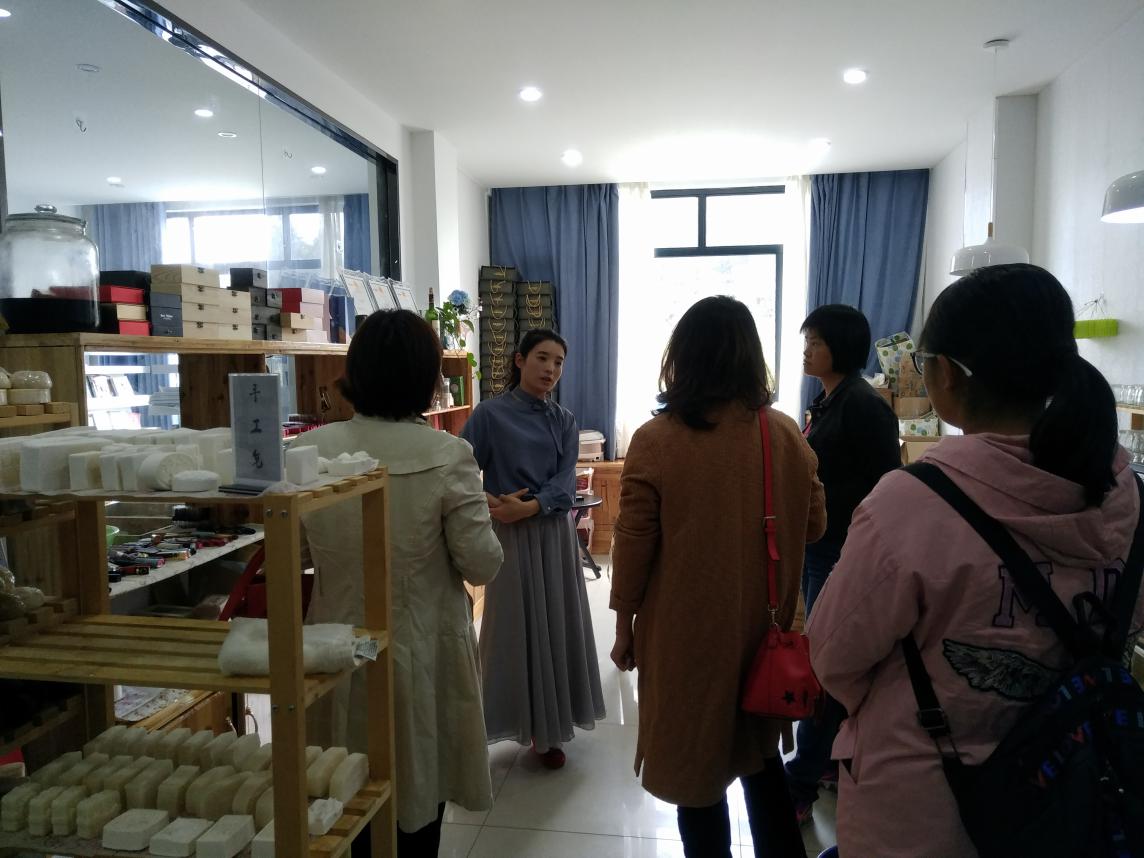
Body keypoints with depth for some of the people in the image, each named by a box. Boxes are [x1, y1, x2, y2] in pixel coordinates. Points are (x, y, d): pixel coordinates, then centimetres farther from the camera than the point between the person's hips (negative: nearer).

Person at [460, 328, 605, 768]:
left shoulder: (565, 421, 5)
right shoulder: (491, 413, -6)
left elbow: (566, 482, -5)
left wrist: (529, 507, -21)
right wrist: (490, 502, -25)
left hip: (555, 534, 4)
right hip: (512, 538, -4)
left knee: (556, 627, 10)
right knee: (517, 628, 3)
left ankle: (549, 728, 26)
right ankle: (524, 721, 20)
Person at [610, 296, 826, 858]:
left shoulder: (656, 441, -17)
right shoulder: (786, 435, -7)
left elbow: (633, 545, -12)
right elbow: (814, 526, 5)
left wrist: (624, 625, 1)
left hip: (688, 633, -3)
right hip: (762, 627, 4)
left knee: (696, 767, 16)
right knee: (760, 757, 26)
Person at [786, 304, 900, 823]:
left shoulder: (864, 406, -16)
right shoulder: (826, 402, 11)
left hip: (843, 552, -9)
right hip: (815, 546, 9)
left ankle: (801, 781, 10)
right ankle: (838, 758, 33)